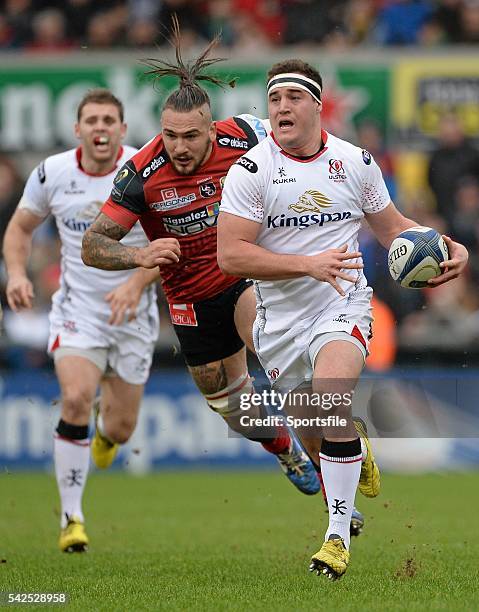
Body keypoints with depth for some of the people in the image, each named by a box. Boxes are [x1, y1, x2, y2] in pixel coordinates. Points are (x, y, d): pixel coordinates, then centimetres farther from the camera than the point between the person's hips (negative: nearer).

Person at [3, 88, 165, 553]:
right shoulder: (52, 173, -4)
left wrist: (135, 284, -28)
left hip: (132, 315, 0)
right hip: (77, 308, 0)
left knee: (120, 429, 5)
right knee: (75, 399, -24)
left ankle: (106, 425, 47)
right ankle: (71, 517, -12)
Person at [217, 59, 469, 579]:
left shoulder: (355, 162, 2)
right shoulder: (251, 170, -8)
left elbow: (391, 225, 17)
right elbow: (230, 254, -15)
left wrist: (451, 250, 0)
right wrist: (308, 264, -25)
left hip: (342, 307, -1)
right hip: (280, 317, 1)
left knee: (332, 393, -29)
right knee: (315, 431, 13)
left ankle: (339, 535, -23)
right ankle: (360, 457, 52)